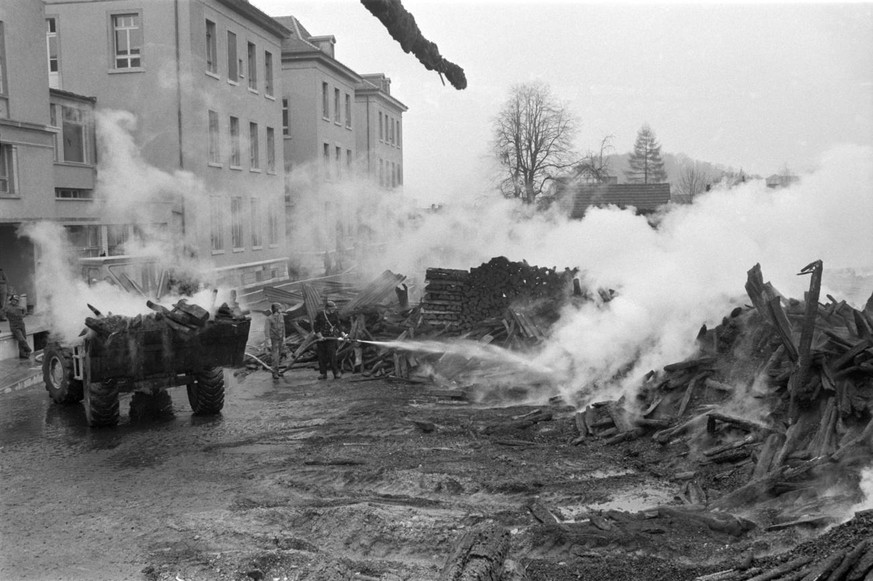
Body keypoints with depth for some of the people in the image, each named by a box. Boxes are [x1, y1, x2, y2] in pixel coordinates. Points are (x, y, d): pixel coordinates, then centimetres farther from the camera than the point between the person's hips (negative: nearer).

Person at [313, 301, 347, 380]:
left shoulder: (335, 315, 4)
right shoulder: (319, 315, 1)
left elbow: (339, 326, 2)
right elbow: (316, 327, 1)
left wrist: (343, 334, -12)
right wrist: (320, 336, -12)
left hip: (331, 338, -1)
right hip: (321, 339, 1)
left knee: (332, 355, -10)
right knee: (321, 356, 2)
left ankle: (336, 373, -4)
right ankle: (323, 373, 12)